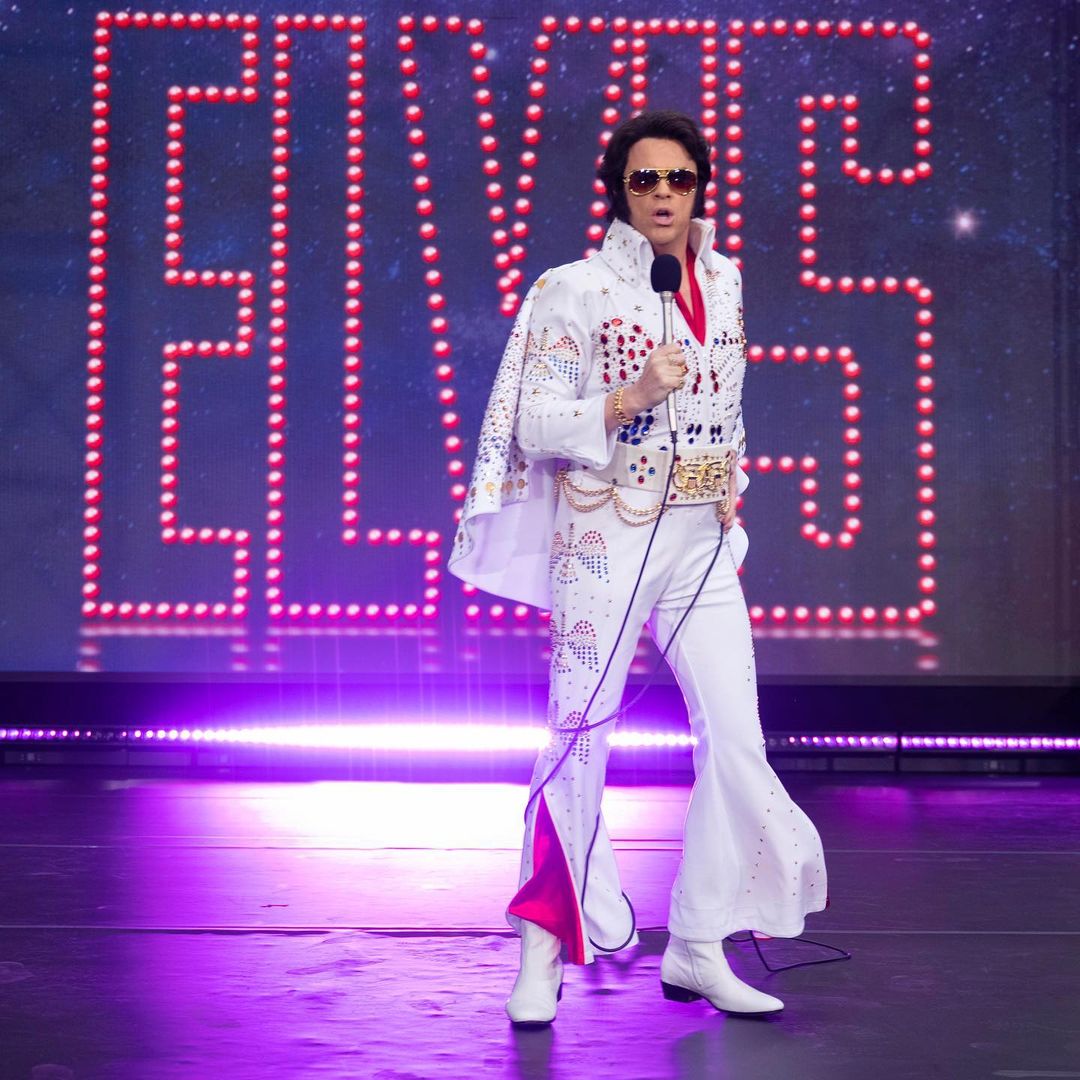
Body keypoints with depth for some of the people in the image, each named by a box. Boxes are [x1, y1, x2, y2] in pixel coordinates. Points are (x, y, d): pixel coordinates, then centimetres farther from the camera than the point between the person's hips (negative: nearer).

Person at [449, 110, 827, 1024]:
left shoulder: (723, 281, 11)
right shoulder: (576, 290, -6)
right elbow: (536, 426, -10)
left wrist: (731, 485, 13)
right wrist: (633, 397, -22)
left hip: (701, 539, 5)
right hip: (604, 536, -5)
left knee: (738, 740, -1)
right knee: (580, 737, 0)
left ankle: (698, 947, 12)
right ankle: (545, 951, 14)